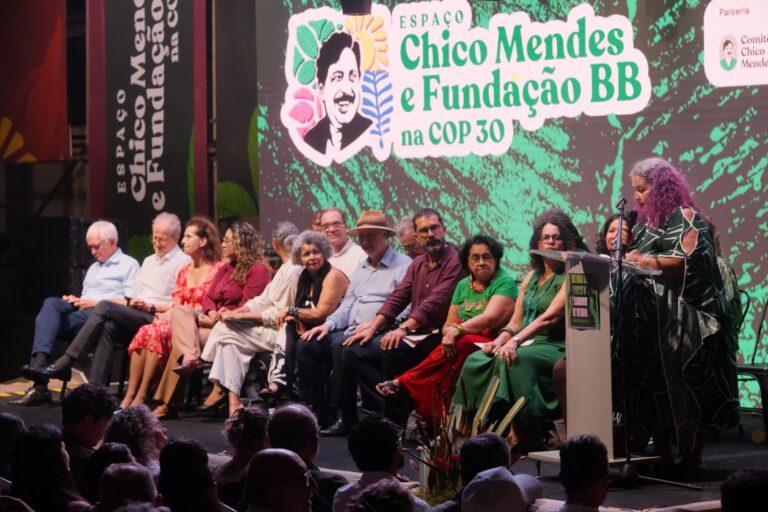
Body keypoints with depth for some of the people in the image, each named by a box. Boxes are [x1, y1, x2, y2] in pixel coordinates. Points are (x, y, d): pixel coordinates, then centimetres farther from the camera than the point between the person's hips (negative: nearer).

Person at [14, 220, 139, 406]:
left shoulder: (128, 265, 10)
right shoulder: (93, 268, 36)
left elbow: (130, 302, -3)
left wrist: (96, 303, -10)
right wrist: (77, 301, 11)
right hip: (83, 311, 6)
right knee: (51, 303, -25)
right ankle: (39, 362, -43)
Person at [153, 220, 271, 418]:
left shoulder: (257, 270, -5)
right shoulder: (225, 268, 23)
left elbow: (245, 308, -13)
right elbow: (208, 297, 16)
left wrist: (217, 320, -15)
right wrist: (211, 314, -7)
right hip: (213, 321, 8)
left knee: (181, 335, -23)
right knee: (179, 311, -17)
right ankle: (190, 357, -36)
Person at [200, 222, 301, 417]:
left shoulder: (293, 271, -17)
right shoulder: (286, 268, 14)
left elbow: (279, 315, -18)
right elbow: (264, 300, 12)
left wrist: (242, 316, -12)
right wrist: (236, 312, -1)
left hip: (280, 332, -9)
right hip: (272, 326, 9)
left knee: (229, 333, -12)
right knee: (224, 327, -1)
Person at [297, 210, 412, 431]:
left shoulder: (403, 265, -3)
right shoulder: (361, 266, 25)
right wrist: (329, 324, 6)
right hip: (351, 330, 8)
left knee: (341, 345, -35)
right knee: (306, 345, -10)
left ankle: (341, 414, -26)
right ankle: (320, 410, -8)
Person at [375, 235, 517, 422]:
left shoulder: (505, 282, -1)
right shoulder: (463, 285, 19)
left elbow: (490, 318, -15)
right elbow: (447, 325, 16)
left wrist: (457, 330, -25)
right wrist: (450, 332, -9)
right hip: (463, 342, 5)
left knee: (461, 344, -36)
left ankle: (402, 382, -27)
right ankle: (438, 421, -34)